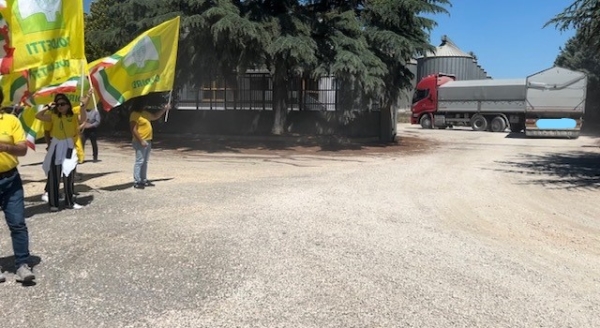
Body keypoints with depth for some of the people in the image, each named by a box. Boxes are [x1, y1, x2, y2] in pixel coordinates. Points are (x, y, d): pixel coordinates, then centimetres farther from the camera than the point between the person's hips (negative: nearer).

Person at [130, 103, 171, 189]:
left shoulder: (145, 113, 14)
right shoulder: (134, 115, -14)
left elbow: (155, 116, 29)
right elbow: (133, 130, -20)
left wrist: (164, 109, 20)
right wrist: (141, 141, -24)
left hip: (147, 141, 10)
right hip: (140, 142, -10)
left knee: (145, 162, 13)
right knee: (139, 161, -9)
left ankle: (144, 180, 21)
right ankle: (137, 182, -6)